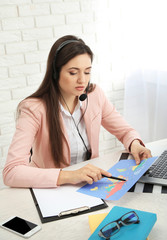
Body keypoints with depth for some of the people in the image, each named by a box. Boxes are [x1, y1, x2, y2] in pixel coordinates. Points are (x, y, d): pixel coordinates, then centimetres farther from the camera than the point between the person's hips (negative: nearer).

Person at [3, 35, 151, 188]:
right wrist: (68, 176, -39)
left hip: (91, 184, 4)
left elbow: (125, 131, 8)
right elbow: (11, 172, -29)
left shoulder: (95, 95, -5)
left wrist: (134, 144, -15)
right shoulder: (34, 109, -20)